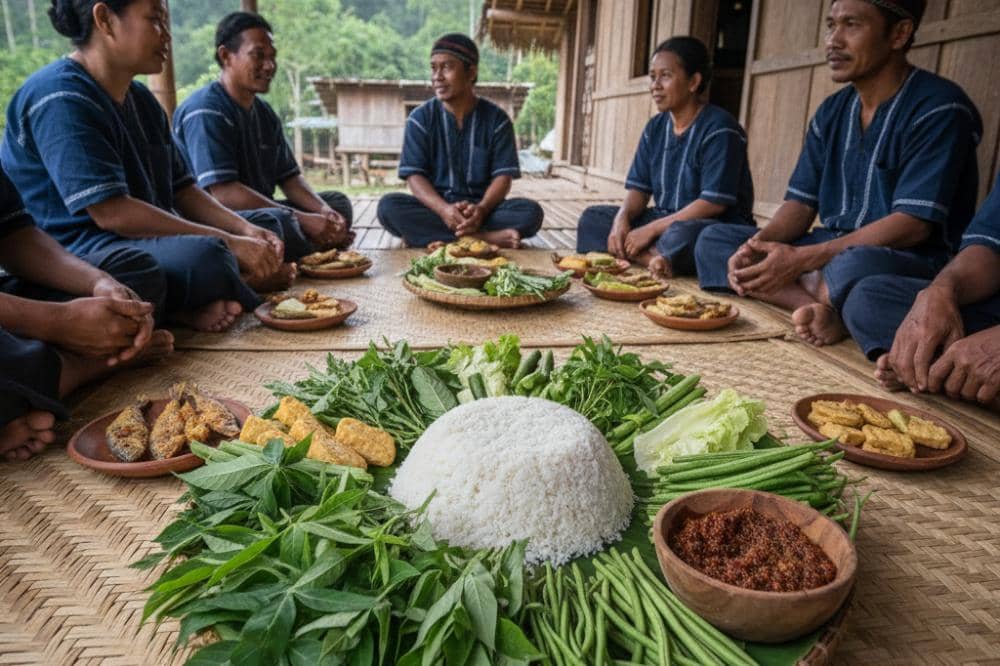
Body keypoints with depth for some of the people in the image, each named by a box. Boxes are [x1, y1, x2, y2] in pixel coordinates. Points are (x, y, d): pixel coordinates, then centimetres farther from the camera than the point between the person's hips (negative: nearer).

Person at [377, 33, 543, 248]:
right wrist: (443, 209, -26)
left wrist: (482, 209, -26)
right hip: (435, 207, 0)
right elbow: (414, 175, -6)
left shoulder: (497, 119, 2)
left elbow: (503, 176, -4)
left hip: (482, 208, 0)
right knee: (388, 206, -29)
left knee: (531, 212, -26)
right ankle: (483, 237, -30)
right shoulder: (420, 118, 1)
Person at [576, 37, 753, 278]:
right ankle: (654, 257, -24)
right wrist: (622, 218, -17)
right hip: (666, 220, 8)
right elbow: (639, 188, 6)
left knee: (682, 235, -42)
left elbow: (713, 203, -20)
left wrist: (650, 230, -22)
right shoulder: (655, 127, 8)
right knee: (592, 217, -7)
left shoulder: (719, 129, -14)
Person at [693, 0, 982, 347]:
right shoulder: (831, 112, 10)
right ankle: (822, 307, -22)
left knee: (854, 268, -42)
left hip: (911, 261, -7)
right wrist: (757, 246, -14)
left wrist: (802, 259, -26)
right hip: (831, 251, 7)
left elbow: (912, 224, -20)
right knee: (712, 241, -6)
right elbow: (801, 203, 8)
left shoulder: (938, 108, -11)